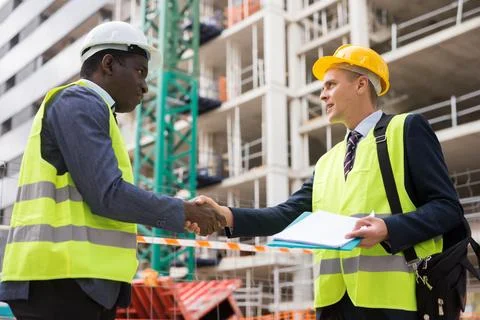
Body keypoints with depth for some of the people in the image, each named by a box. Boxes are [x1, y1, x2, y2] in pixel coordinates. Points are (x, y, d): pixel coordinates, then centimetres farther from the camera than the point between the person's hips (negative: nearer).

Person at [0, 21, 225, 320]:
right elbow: (108, 195, -16)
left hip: (75, 280, 10)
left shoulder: (82, 110, 25)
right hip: (62, 279, -10)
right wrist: (183, 211, -6)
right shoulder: (79, 103, -6)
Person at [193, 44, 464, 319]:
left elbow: (448, 207, -5)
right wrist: (227, 215, -5)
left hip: (393, 295, -5)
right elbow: (291, 213, 10)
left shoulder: (406, 129, 3)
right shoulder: (327, 162, 21)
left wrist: (389, 228, -21)